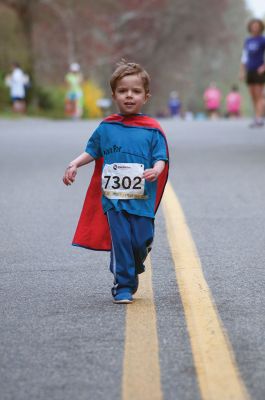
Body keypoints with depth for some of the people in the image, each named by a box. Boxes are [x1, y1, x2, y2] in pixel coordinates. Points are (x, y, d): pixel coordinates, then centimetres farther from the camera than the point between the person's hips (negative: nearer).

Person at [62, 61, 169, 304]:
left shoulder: (152, 130, 2)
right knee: (120, 242, -5)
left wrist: (156, 170, -21)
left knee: (140, 242, 1)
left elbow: (160, 158, 0)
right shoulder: (106, 128, 7)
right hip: (113, 198, 1)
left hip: (142, 199, -1)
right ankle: (124, 287, 5)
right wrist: (74, 165, 0)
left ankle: (133, 268, 34)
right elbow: (92, 151, 15)